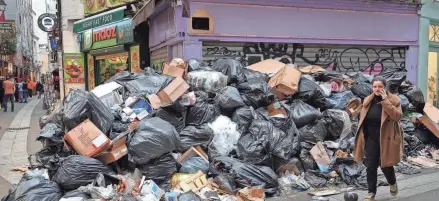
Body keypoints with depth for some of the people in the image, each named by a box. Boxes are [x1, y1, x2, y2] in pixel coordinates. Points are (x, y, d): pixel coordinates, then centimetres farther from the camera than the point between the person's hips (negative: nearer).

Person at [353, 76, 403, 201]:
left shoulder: (394, 100, -9)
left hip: (386, 139, -3)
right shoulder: (368, 101, 2)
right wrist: (361, 138, 9)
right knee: (370, 166, 2)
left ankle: (393, 183, 38)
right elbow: (362, 119, 9)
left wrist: (385, 100, -26)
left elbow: (397, 116, -25)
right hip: (371, 139, 3)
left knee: (385, 165, 5)